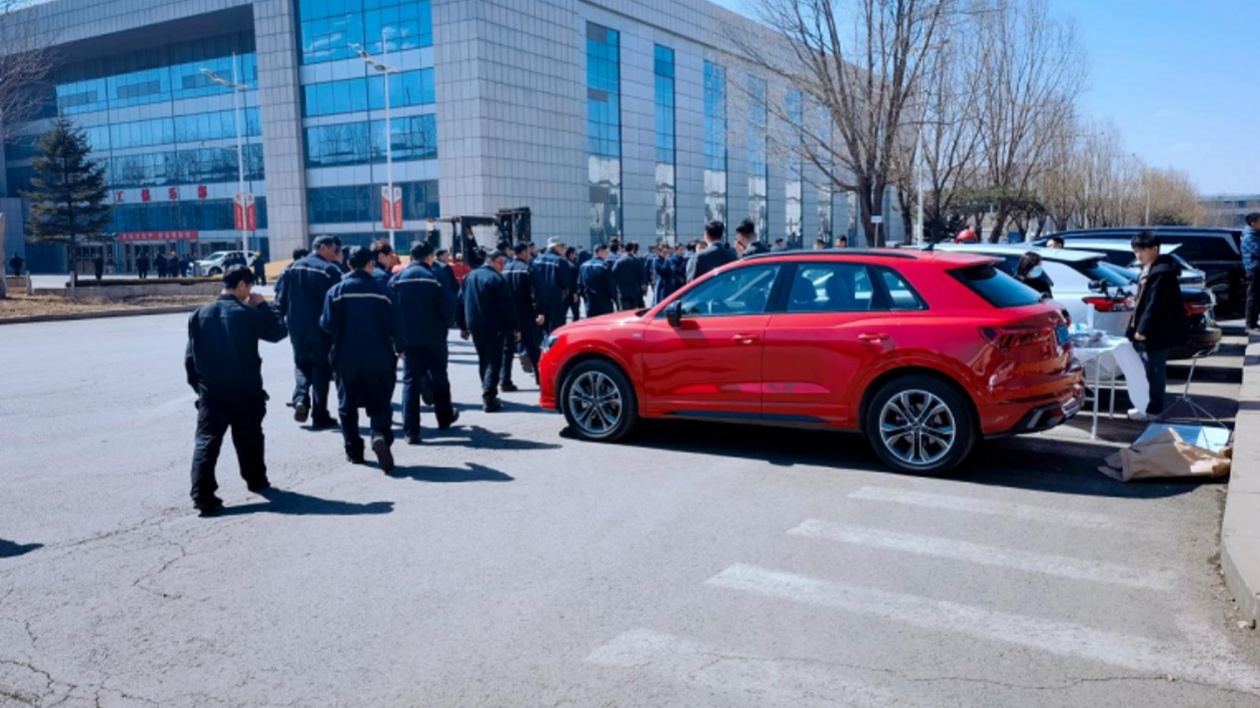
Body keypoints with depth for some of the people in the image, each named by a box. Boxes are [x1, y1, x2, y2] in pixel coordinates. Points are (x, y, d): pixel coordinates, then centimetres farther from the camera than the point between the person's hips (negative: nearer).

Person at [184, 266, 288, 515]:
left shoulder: (200, 315, 4)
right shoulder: (248, 313, -9)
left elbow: (190, 356, 6)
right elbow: (279, 331, 1)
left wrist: (197, 384, 14)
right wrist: (263, 305, 6)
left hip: (211, 391, 2)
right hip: (245, 390, -2)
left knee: (207, 441, -2)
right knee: (249, 438, 16)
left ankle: (202, 495, -13)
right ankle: (256, 480, 31)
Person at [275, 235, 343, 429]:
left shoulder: (293, 268, 8)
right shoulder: (330, 270, -9)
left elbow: (281, 298, 7)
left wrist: (285, 321, 15)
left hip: (297, 328, 4)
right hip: (321, 329, -4)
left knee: (302, 365, 21)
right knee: (321, 369, 5)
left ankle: (300, 399, -2)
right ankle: (320, 416, 7)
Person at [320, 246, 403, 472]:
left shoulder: (336, 291, -4)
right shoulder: (383, 290, -4)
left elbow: (327, 324, -8)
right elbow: (396, 324, -3)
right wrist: (398, 348, 13)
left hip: (347, 358, 0)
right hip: (378, 359, 0)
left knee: (348, 405, 14)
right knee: (379, 403, 7)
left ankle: (354, 450, 18)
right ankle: (380, 435, -19)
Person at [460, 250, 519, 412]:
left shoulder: (469, 277, 10)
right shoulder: (496, 279, -13)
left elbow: (461, 302, 13)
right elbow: (507, 306, -15)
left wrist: (463, 326, 17)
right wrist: (515, 327, -10)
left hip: (475, 326, 7)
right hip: (494, 328, -7)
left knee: (483, 361, 18)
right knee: (494, 362, -4)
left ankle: (488, 394, 26)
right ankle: (489, 398, -11)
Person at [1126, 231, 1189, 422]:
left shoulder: (1162, 273, -18)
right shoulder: (1150, 269, 14)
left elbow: (1154, 304, -23)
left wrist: (1142, 329, -22)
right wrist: (1138, 327, 19)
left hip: (1157, 332, -10)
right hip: (1150, 330, 10)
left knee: (1154, 371, -3)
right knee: (1149, 370, 15)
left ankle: (1153, 409, 4)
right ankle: (1150, 405, 24)